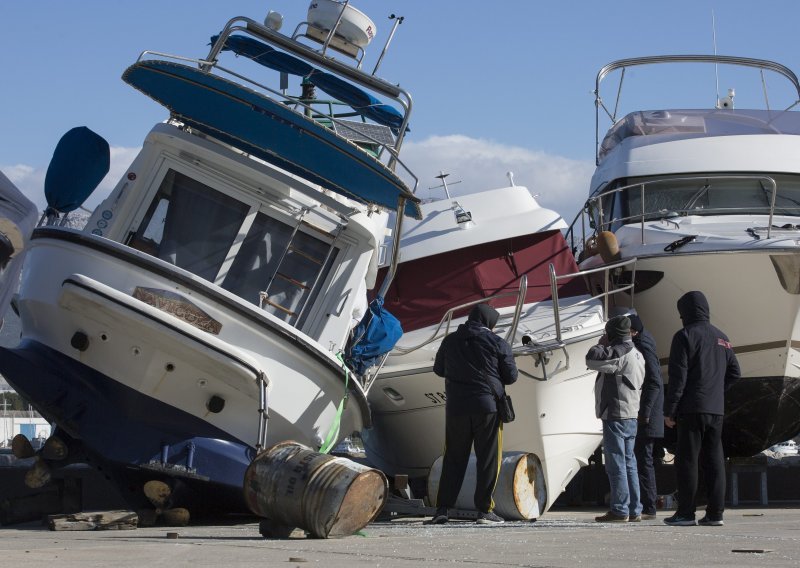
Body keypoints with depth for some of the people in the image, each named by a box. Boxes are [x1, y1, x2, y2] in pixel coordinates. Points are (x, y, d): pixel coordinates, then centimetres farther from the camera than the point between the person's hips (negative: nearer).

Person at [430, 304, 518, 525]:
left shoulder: (450, 341, 7)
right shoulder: (497, 343, -2)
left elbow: (439, 369, 19)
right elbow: (511, 376, 2)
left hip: (456, 407, 3)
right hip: (488, 407, -3)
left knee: (453, 459, 9)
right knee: (488, 459, 4)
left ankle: (442, 508, 3)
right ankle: (484, 510, 2)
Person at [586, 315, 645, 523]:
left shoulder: (619, 352, -14)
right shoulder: (636, 354, 17)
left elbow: (592, 359, -19)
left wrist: (601, 344, -3)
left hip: (616, 415, -10)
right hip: (631, 414, 10)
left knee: (616, 463, -8)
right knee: (629, 463, 12)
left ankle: (620, 510, -8)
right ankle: (634, 510, 13)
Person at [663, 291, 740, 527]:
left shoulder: (685, 336, -6)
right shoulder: (721, 338, 15)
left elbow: (678, 376, -11)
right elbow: (734, 372, 19)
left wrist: (669, 410, -9)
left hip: (691, 409, -6)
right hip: (717, 410, 6)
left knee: (687, 461, -3)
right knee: (714, 461, 8)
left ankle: (686, 513, -3)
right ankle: (715, 513, 6)